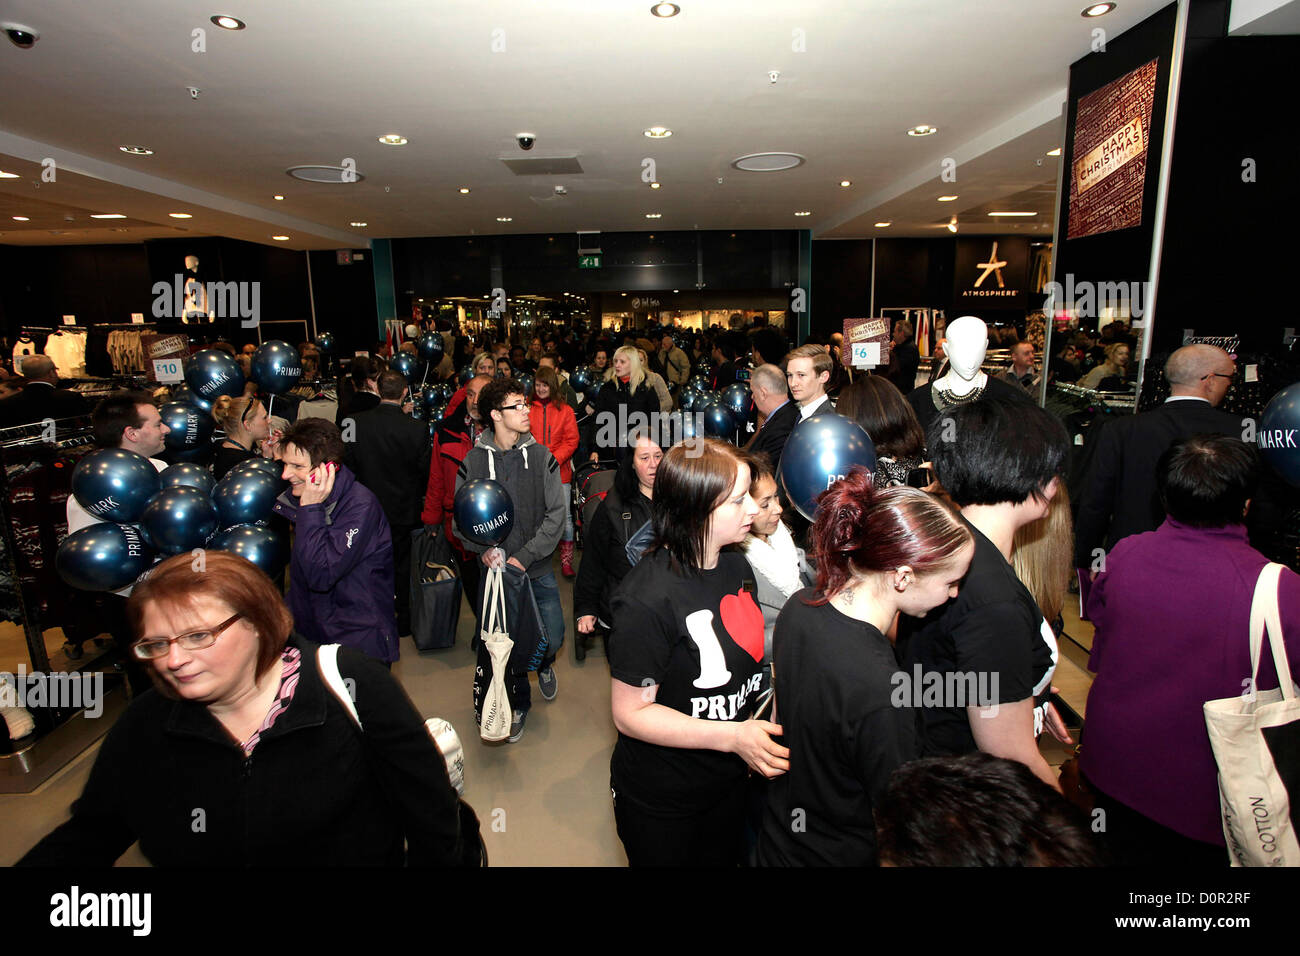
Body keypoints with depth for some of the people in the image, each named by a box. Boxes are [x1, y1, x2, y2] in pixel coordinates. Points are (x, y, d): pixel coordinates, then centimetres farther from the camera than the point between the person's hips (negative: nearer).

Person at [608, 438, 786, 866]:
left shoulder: (737, 566, -3)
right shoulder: (647, 598, -30)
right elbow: (631, 712, -24)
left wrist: (758, 731, -1)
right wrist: (734, 737, -28)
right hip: (661, 802, -7)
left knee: (725, 856, 27)